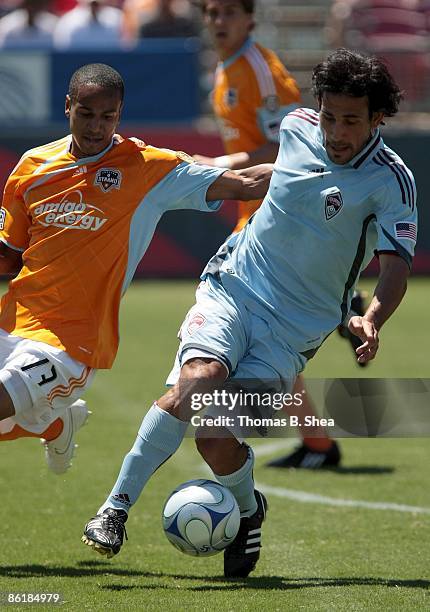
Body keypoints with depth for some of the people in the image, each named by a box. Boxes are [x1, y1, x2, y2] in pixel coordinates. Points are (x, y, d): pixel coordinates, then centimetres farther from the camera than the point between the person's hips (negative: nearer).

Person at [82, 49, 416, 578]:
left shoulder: (390, 181, -12)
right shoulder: (296, 127, 1)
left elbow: (396, 264, -21)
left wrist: (372, 320, -38)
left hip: (297, 328, -2)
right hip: (235, 283, 2)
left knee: (217, 439, -15)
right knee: (198, 382, -28)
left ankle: (247, 510, 19)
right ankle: (115, 508, -23)